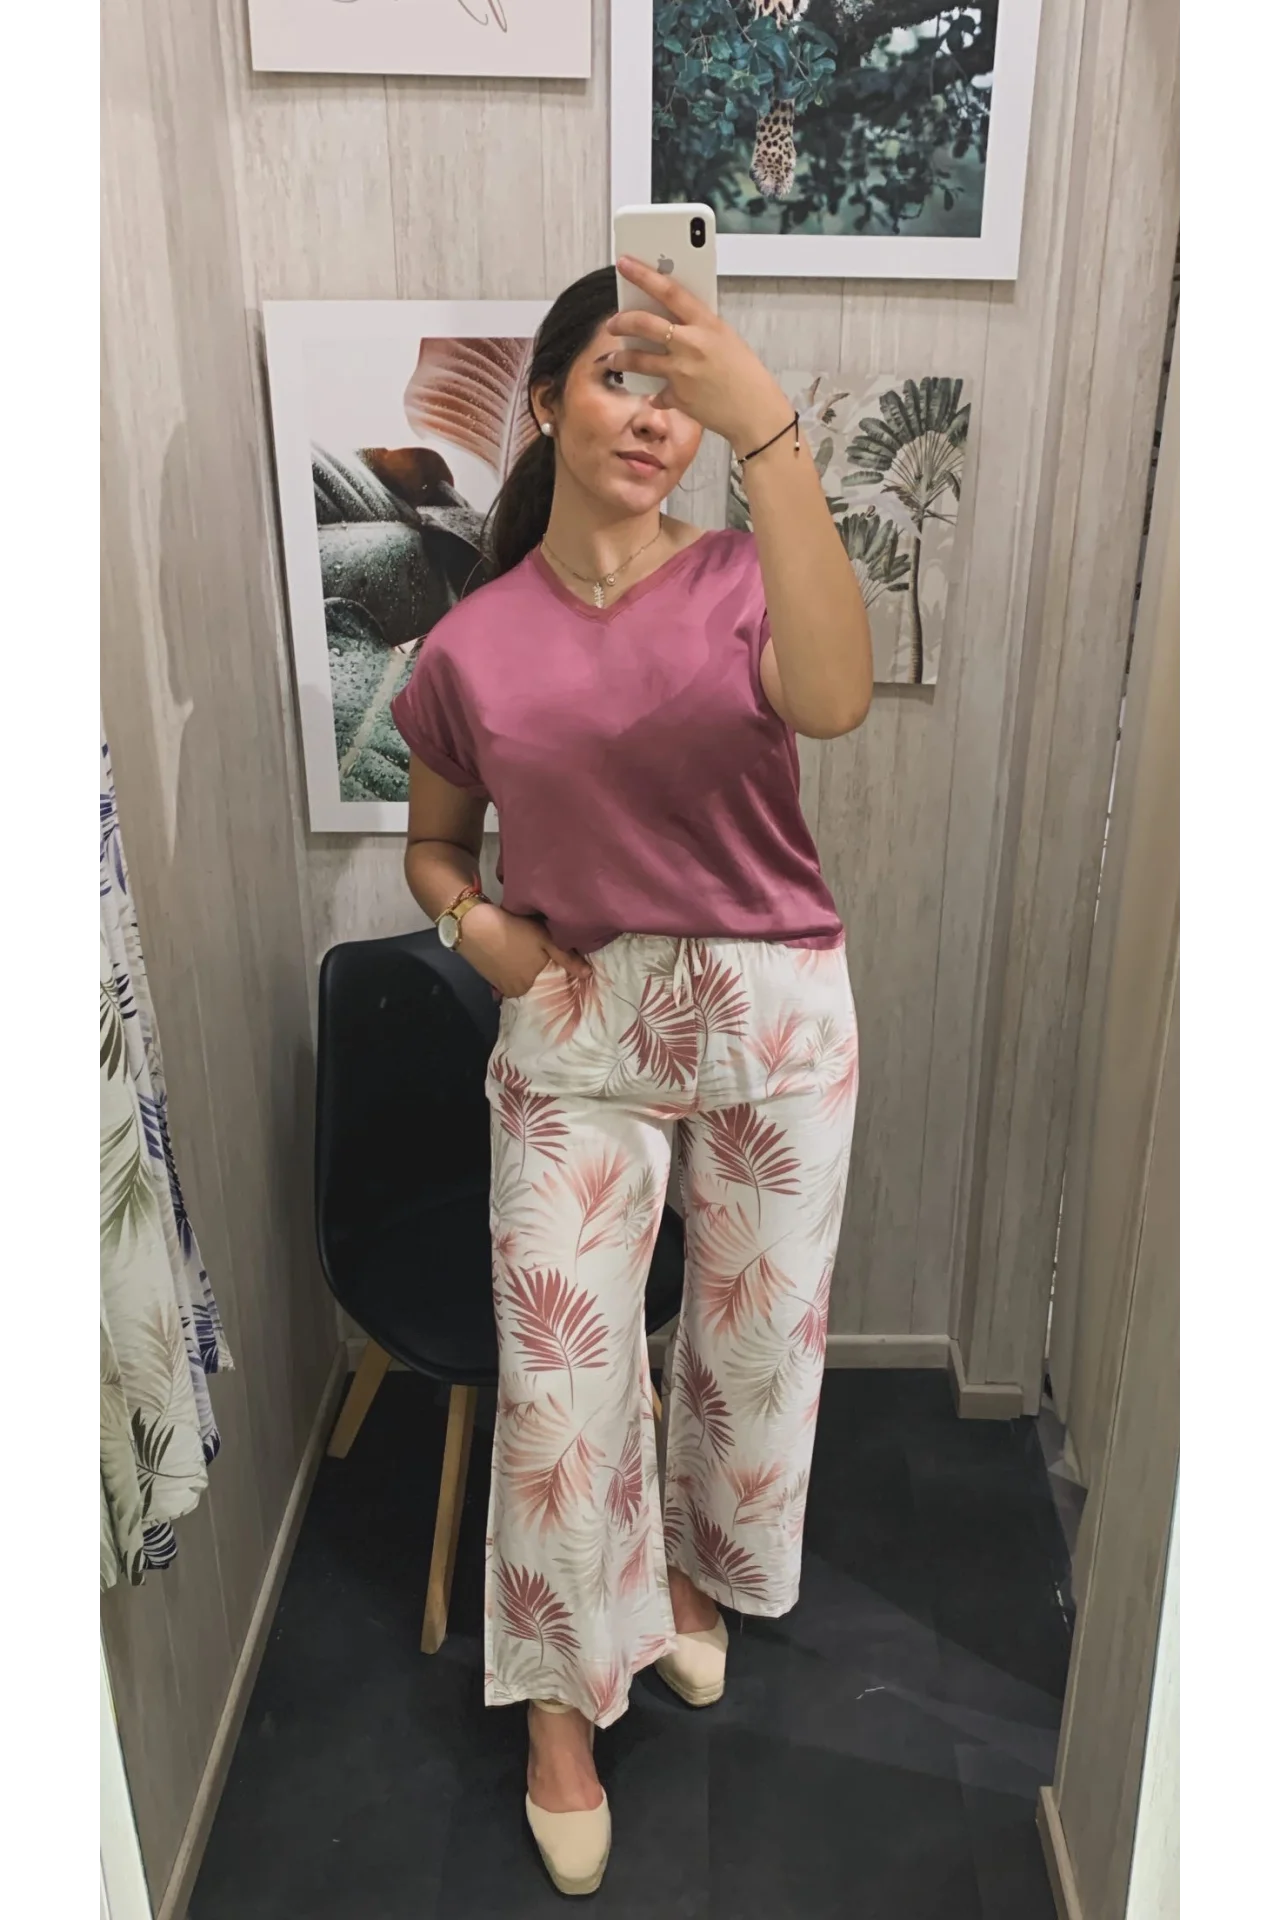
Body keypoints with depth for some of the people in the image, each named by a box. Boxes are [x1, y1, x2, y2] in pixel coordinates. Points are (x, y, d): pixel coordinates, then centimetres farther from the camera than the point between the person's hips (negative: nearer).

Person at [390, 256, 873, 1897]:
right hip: (576, 1033, 0)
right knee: (558, 1375, 2)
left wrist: (769, 430, -40)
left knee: (757, 1337, 16)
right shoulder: (473, 648, -1)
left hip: (777, 1018, 0)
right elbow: (431, 846, 13)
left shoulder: (742, 581, -6)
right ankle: (564, 1696, 29)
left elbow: (834, 699, -31)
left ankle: (690, 1567, 48)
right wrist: (478, 924, -9)